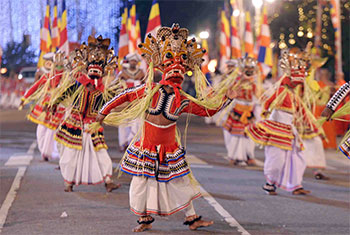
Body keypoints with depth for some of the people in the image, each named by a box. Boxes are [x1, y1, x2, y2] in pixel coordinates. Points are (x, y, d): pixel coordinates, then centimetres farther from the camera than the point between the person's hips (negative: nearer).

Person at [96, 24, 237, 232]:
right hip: (146, 148, -1)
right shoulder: (150, 91, -10)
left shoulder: (183, 101, -5)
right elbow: (125, 96, -1)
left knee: (181, 182, 6)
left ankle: (192, 219, 16)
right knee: (142, 181, 3)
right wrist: (104, 111, 2)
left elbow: (207, 110, 4)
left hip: (170, 150, 2)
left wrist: (226, 98, -5)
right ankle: (145, 219, 20)